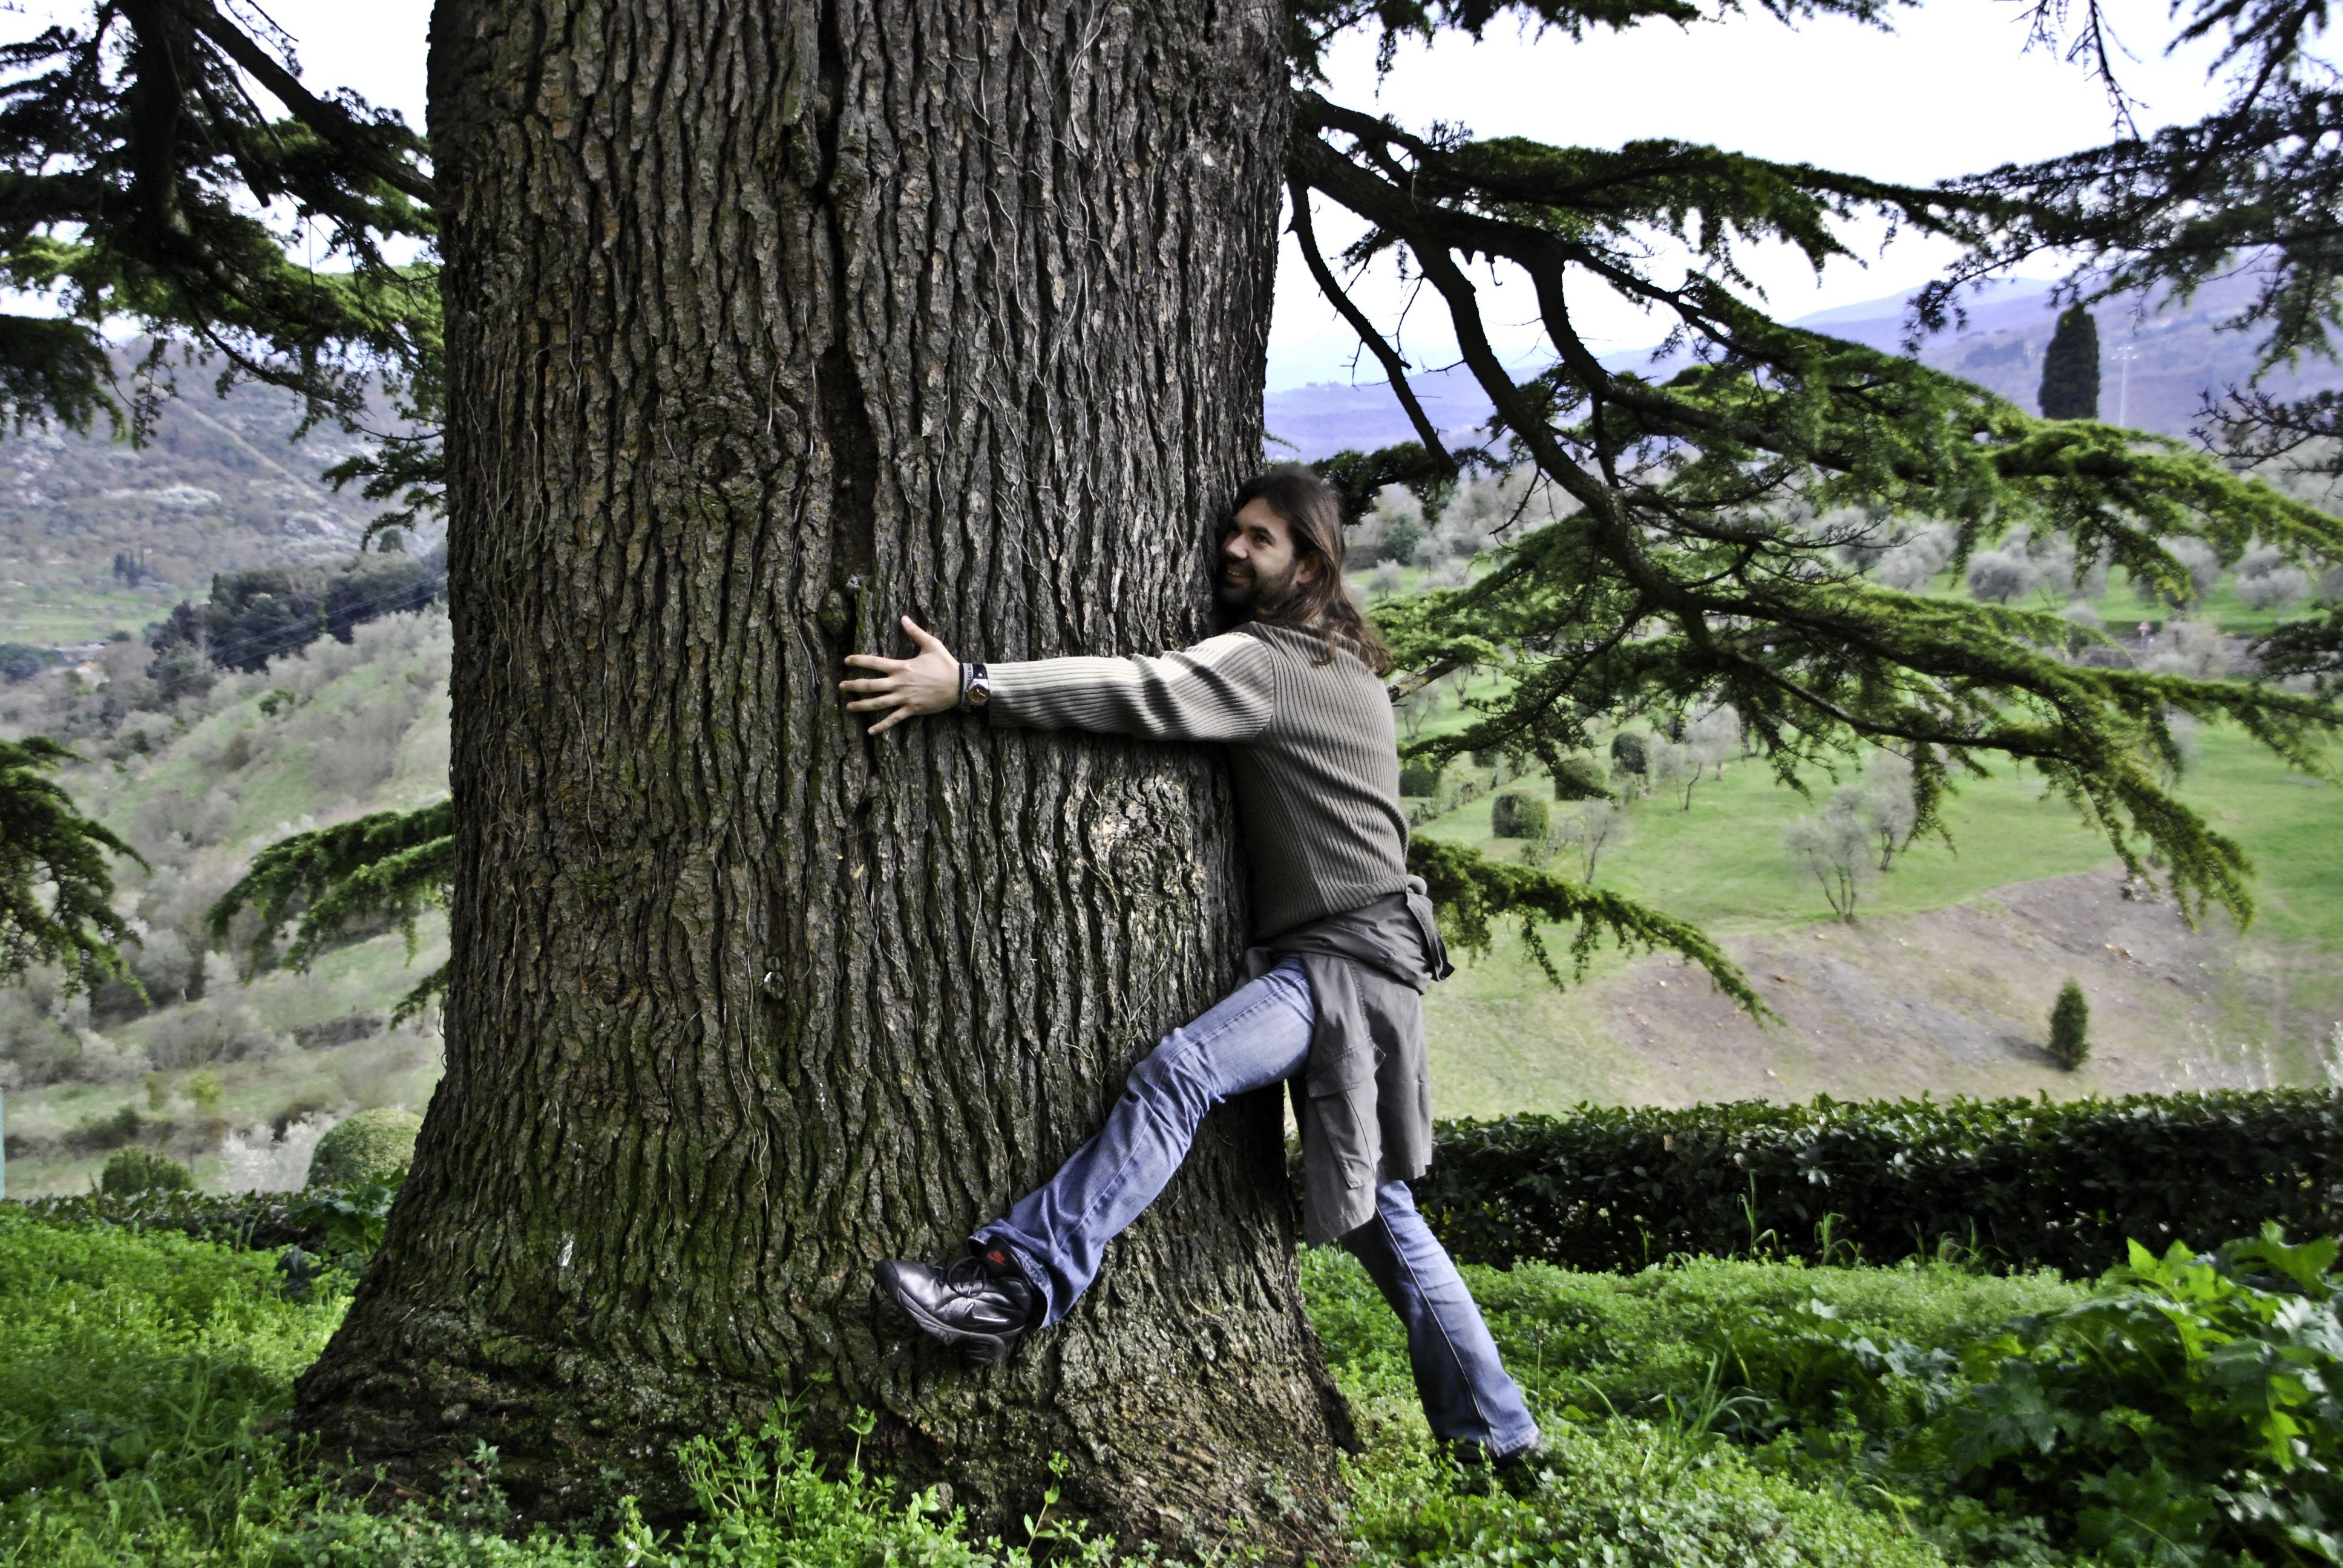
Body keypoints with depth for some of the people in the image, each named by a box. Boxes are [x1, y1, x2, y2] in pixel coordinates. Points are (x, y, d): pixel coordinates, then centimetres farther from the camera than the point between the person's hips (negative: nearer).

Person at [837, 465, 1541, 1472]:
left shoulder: (1270, 662, -11)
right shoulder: (1340, 663, 20)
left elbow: (1150, 692, -25)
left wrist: (969, 686, -30)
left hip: (1346, 957, -10)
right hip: (1332, 959, 10)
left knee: (1181, 1069, -30)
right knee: (1376, 1209, 12)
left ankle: (1021, 1285, -40)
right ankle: (1497, 1435, 18)